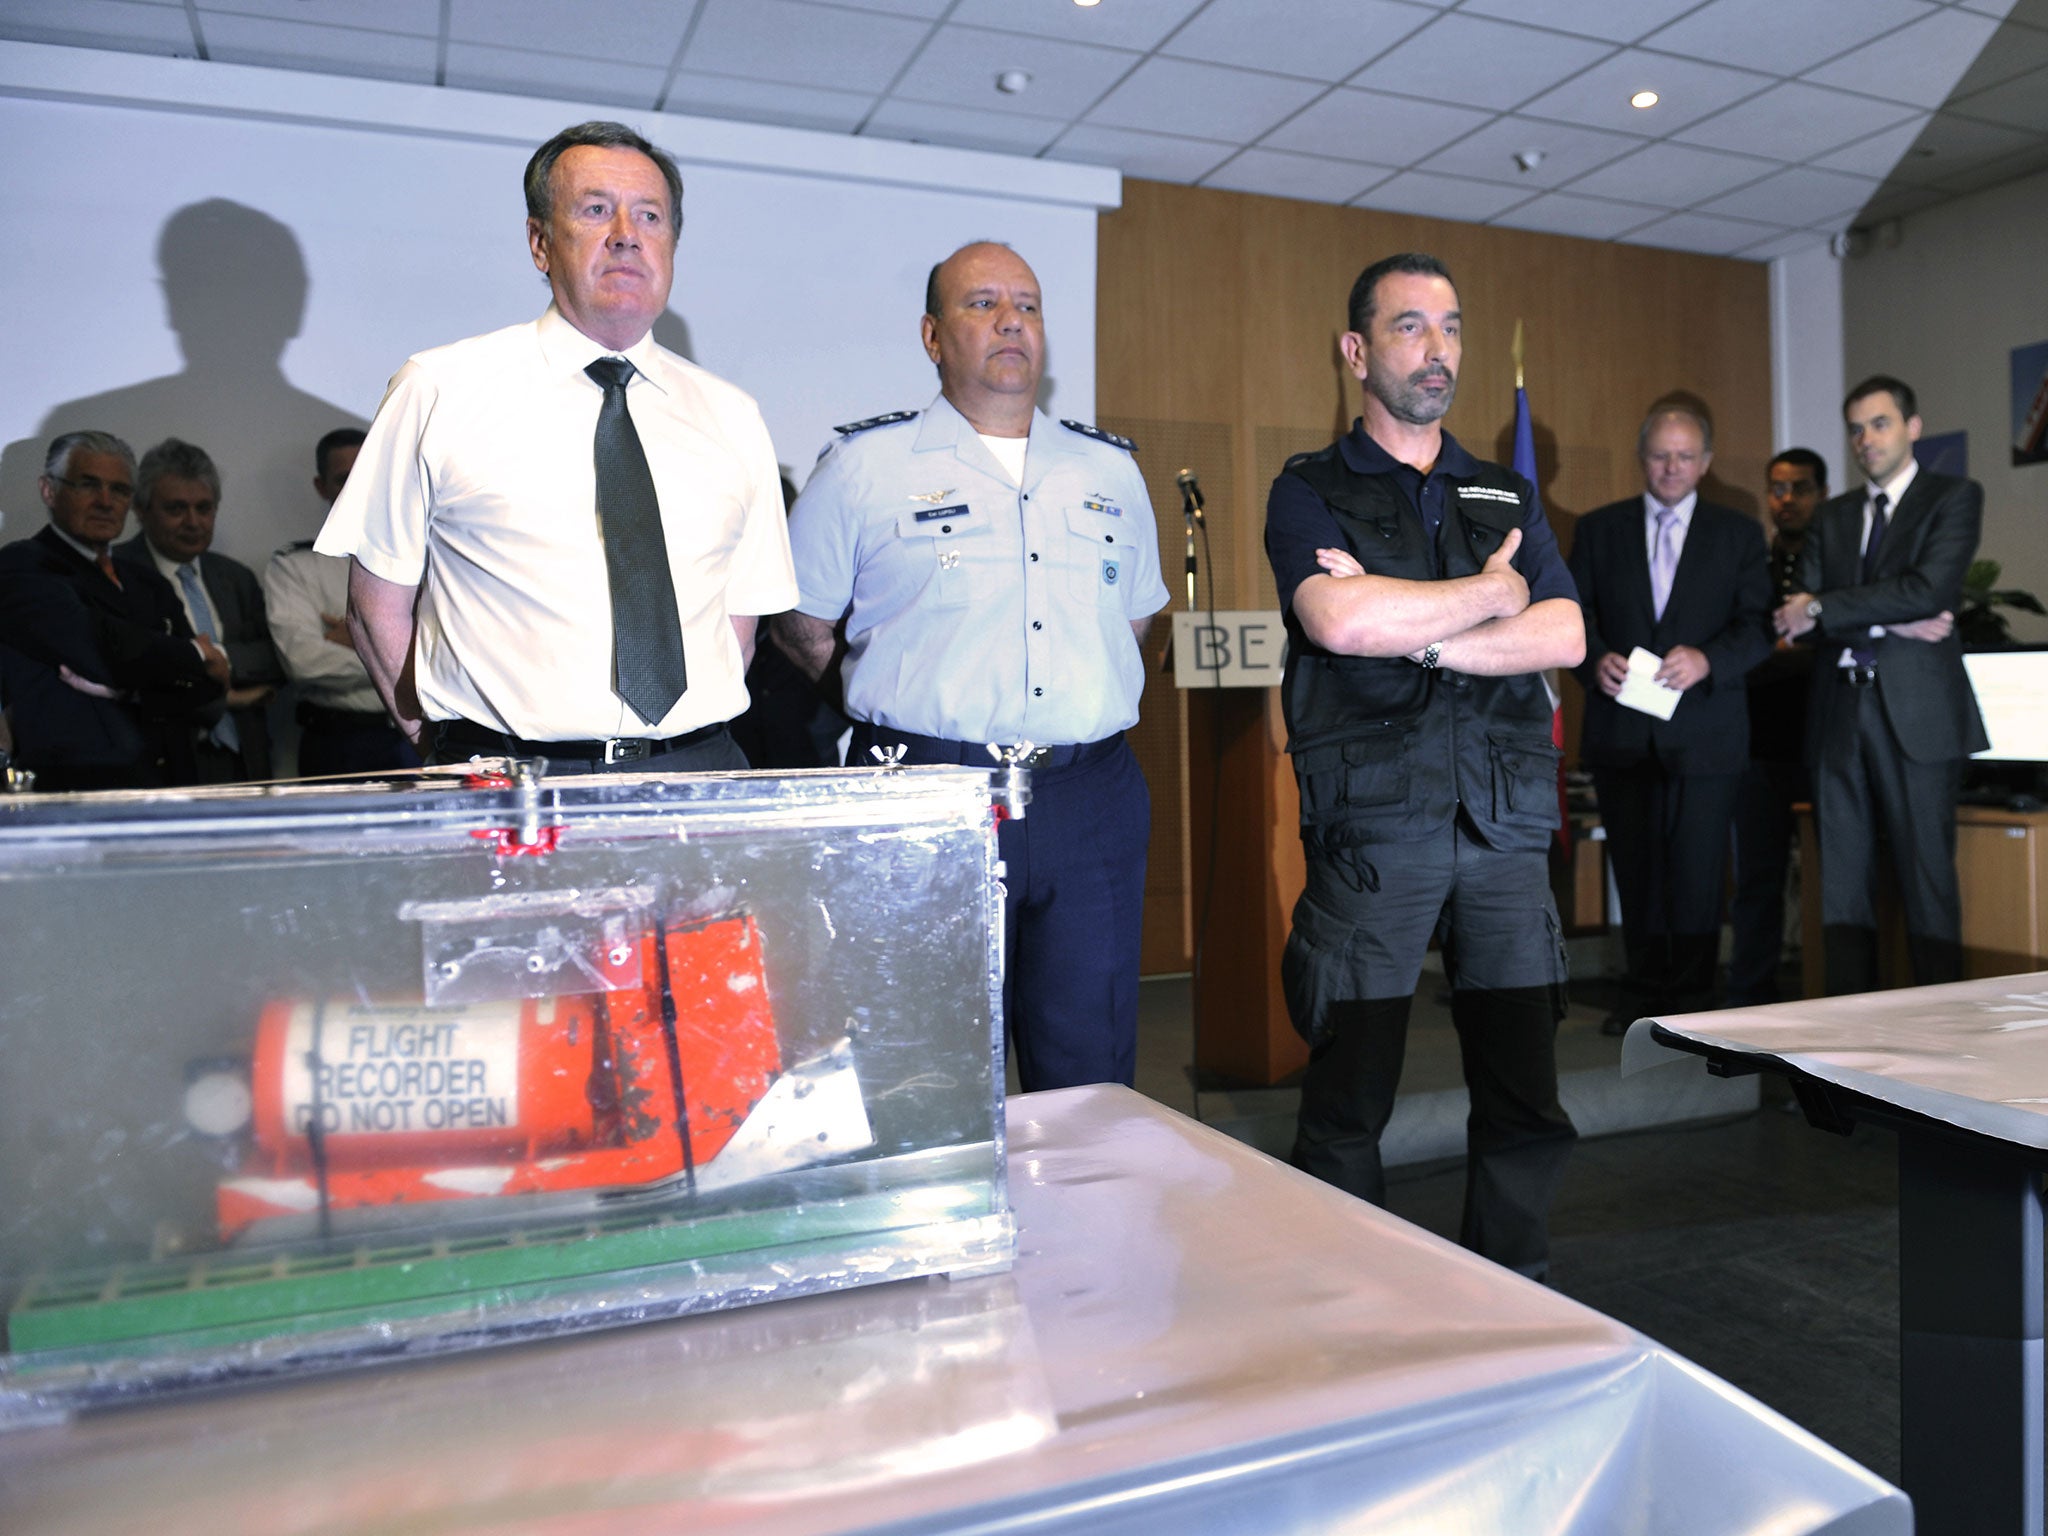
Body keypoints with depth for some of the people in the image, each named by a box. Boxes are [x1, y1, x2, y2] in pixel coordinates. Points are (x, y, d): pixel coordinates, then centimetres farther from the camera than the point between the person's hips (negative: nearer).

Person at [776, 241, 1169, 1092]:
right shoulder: (864, 464, 2)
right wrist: (899, 709, 9)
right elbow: (802, 634, 6)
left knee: (1092, 1074, 10)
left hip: (1094, 804, 4)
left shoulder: (1111, 468, 15)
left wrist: (1077, 722, 14)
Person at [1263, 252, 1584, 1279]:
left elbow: (1565, 636, 4)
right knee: (1348, 1105, 1)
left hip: (1505, 827, 4)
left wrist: (1415, 635, -8)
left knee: (1526, 1096, 7)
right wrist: (1492, 591, -2)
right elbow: (1338, 621, -15)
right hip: (1371, 831, -4)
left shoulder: (1506, 494, 19)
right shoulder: (1311, 491, 6)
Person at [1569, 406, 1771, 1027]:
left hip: (1704, 732, -1)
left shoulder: (1739, 533, 9)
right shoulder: (1598, 529, 10)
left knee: (1697, 870, 0)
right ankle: (1644, 991, 22)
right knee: (1634, 866, 9)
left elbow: (1757, 625, 2)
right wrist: (1595, 660, -14)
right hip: (1621, 730, 1)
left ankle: (1690, 998, 12)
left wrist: (1707, 660, -17)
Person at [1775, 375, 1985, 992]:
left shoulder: (1954, 497, 6)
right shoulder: (1832, 517, 18)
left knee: (1927, 879, -2)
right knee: (1842, 882, 4)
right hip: (1838, 715, 4)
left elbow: (1930, 588, -11)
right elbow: (1800, 618, 5)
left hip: (1916, 714, -4)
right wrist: (1893, 623, -9)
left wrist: (1822, 608, -9)